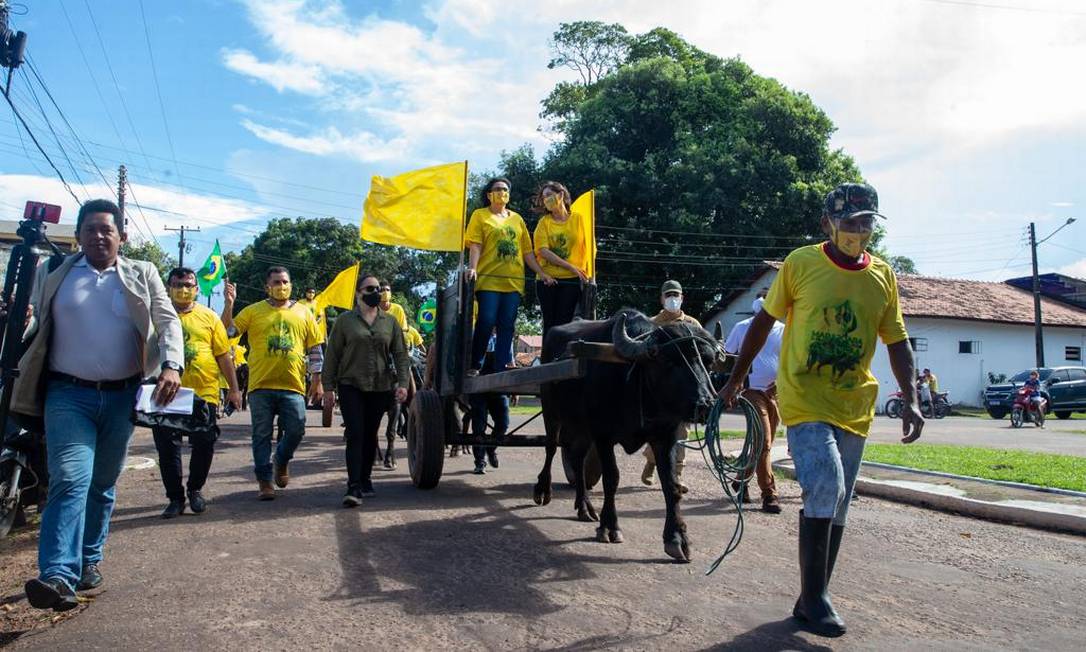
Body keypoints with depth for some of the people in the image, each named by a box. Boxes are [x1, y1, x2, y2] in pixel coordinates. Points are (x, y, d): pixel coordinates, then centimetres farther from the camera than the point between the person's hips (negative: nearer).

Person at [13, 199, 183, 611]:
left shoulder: (142, 275, 7)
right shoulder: (53, 274, 9)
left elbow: (168, 321, 1)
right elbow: (32, 324, 11)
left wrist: (171, 364, -16)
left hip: (122, 396, 1)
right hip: (68, 394, -1)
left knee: (103, 484, 12)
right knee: (70, 480, -15)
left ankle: (88, 561, 26)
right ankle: (59, 576, -18)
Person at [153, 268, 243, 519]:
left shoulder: (209, 317, 6)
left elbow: (223, 355, 7)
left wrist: (233, 389, 5)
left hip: (203, 393, 0)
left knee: (204, 446, 3)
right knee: (167, 449, 5)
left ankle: (195, 489, 26)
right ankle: (175, 498, 19)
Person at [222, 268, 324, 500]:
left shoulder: (303, 313, 10)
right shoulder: (253, 311, 6)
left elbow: (315, 350, 11)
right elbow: (227, 332, -1)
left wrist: (317, 381, 6)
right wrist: (229, 304, -12)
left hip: (293, 385, 1)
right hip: (261, 385, -1)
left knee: (296, 430, -2)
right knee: (262, 435, 4)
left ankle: (281, 460, 27)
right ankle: (264, 481, 17)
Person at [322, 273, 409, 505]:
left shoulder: (390, 322, 9)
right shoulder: (345, 320, 3)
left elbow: (400, 355, 6)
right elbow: (332, 355, 3)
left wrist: (403, 383, -4)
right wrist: (328, 387, -1)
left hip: (381, 388, 2)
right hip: (351, 386, -2)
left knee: (370, 435, 10)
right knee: (355, 435, -9)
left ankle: (365, 479, 24)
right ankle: (354, 487, -11)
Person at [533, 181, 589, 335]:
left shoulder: (578, 219, 6)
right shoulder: (544, 221, 6)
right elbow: (543, 251, -6)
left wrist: (586, 274, -10)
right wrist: (571, 267, -14)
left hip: (572, 280, -1)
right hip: (548, 279, 1)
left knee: (564, 324, -4)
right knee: (550, 324, 3)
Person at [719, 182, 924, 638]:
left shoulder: (883, 276, 5)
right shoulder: (800, 263, -4)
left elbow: (897, 343, 8)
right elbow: (764, 321, 3)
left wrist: (910, 400, -5)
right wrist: (736, 379, 5)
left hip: (853, 407, 4)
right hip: (803, 399, -4)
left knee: (835, 506, 9)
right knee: (825, 485, -20)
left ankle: (812, 600, 24)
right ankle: (814, 596, -2)